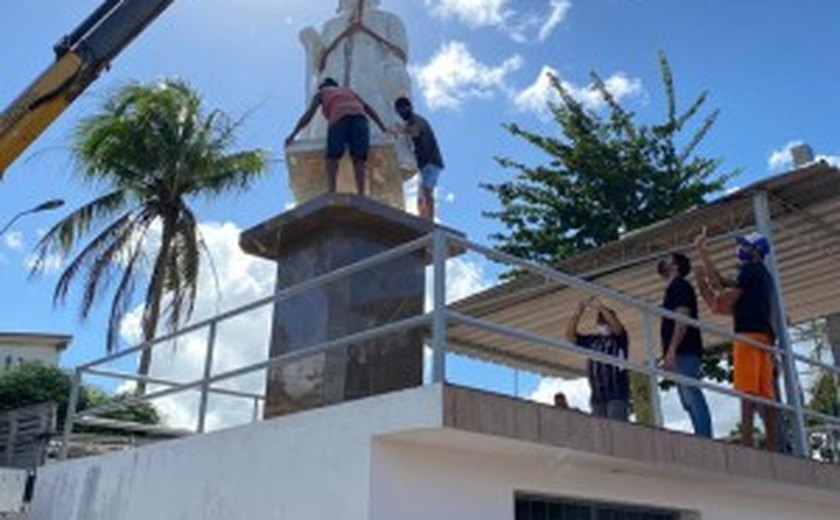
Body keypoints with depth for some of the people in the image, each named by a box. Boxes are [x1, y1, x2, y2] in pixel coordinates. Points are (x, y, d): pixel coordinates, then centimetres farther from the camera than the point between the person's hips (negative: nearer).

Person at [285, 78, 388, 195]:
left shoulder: (321, 93, 32)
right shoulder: (348, 91, 41)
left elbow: (308, 114, 22)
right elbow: (368, 109, 36)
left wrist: (293, 135, 23)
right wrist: (384, 129, 33)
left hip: (339, 117, -3)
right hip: (359, 115, 3)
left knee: (332, 156, 3)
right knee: (358, 158, 1)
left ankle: (332, 192, -13)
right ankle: (361, 195, -11)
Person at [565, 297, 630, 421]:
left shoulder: (619, 337, 7)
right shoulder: (592, 340, 17)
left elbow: (615, 324, -14)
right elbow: (570, 335, 10)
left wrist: (599, 306, -14)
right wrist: (579, 312, 1)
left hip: (617, 394, -4)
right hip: (597, 396, 4)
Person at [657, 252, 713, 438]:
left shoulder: (679, 285, -2)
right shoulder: (674, 289, 26)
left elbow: (683, 319, -15)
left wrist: (671, 351, -22)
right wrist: (668, 353, 20)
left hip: (684, 352, -10)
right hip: (682, 353, 10)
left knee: (692, 398, -14)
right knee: (690, 400, 5)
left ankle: (704, 439, -18)